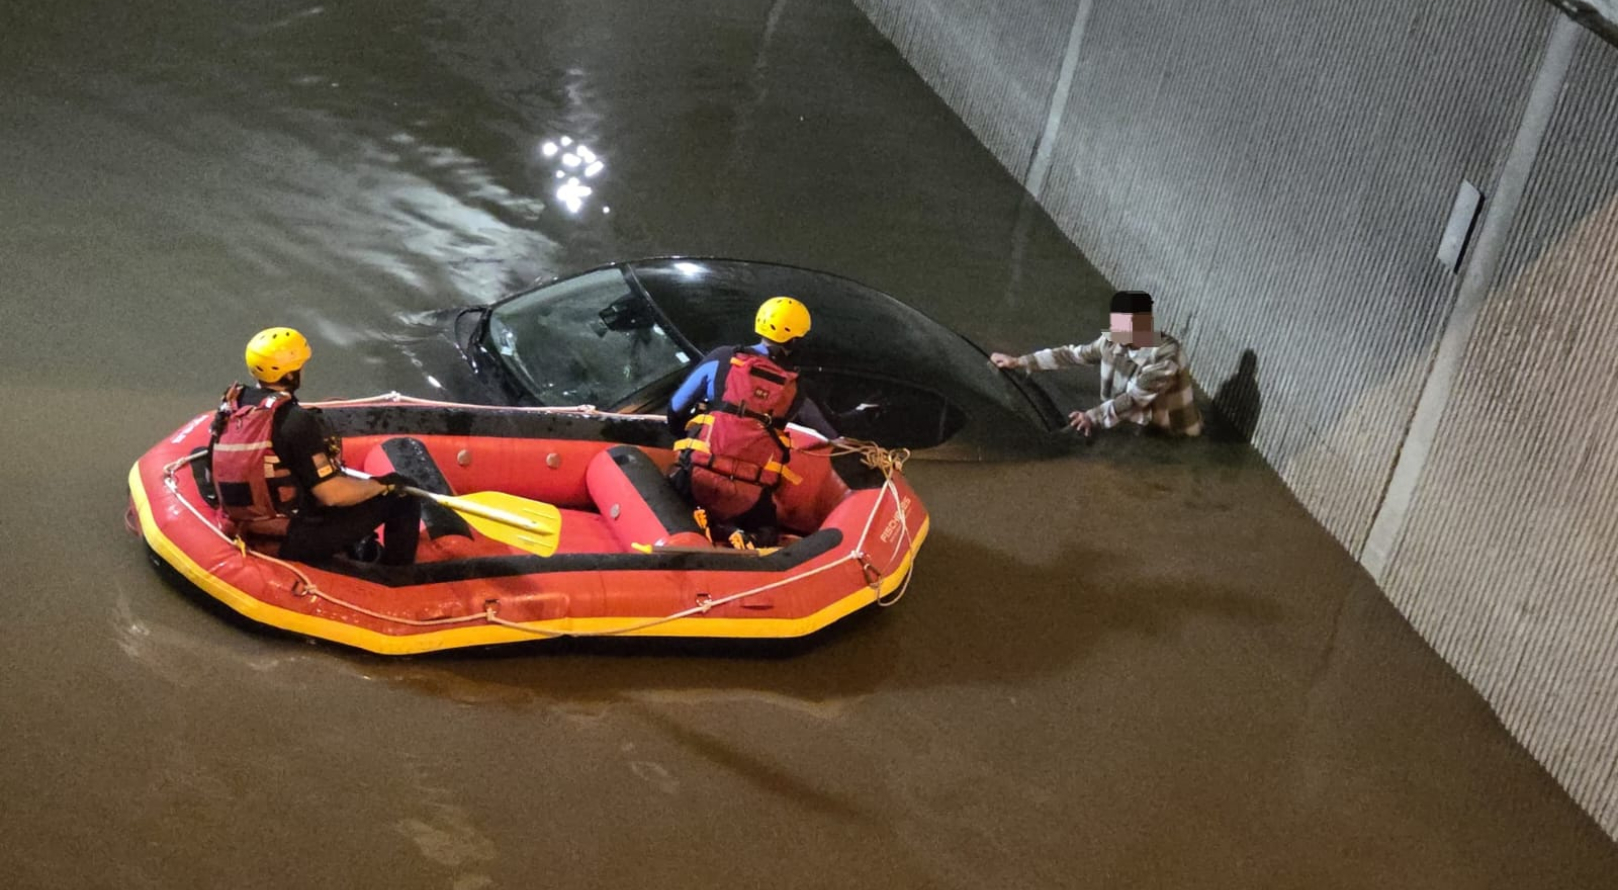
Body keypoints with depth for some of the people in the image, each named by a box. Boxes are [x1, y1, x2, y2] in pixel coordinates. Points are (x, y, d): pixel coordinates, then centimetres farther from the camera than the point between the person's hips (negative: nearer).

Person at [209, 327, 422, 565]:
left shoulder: (231, 406, -1)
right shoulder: (296, 421, -24)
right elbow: (332, 494, -24)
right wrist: (383, 484, -7)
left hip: (250, 528, 8)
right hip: (296, 541, -8)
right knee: (402, 499, 0)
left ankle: (357, 548, 34)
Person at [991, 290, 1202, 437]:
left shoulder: (1166, 355, -29)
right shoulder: (1114, 342, -7)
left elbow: (1136, 398, -31)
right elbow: (1072, 354, 0)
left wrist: (1093, 417, -37)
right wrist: (1018, 361, -1)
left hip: (1174, 436, -6)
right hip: (1143, 425, 6)